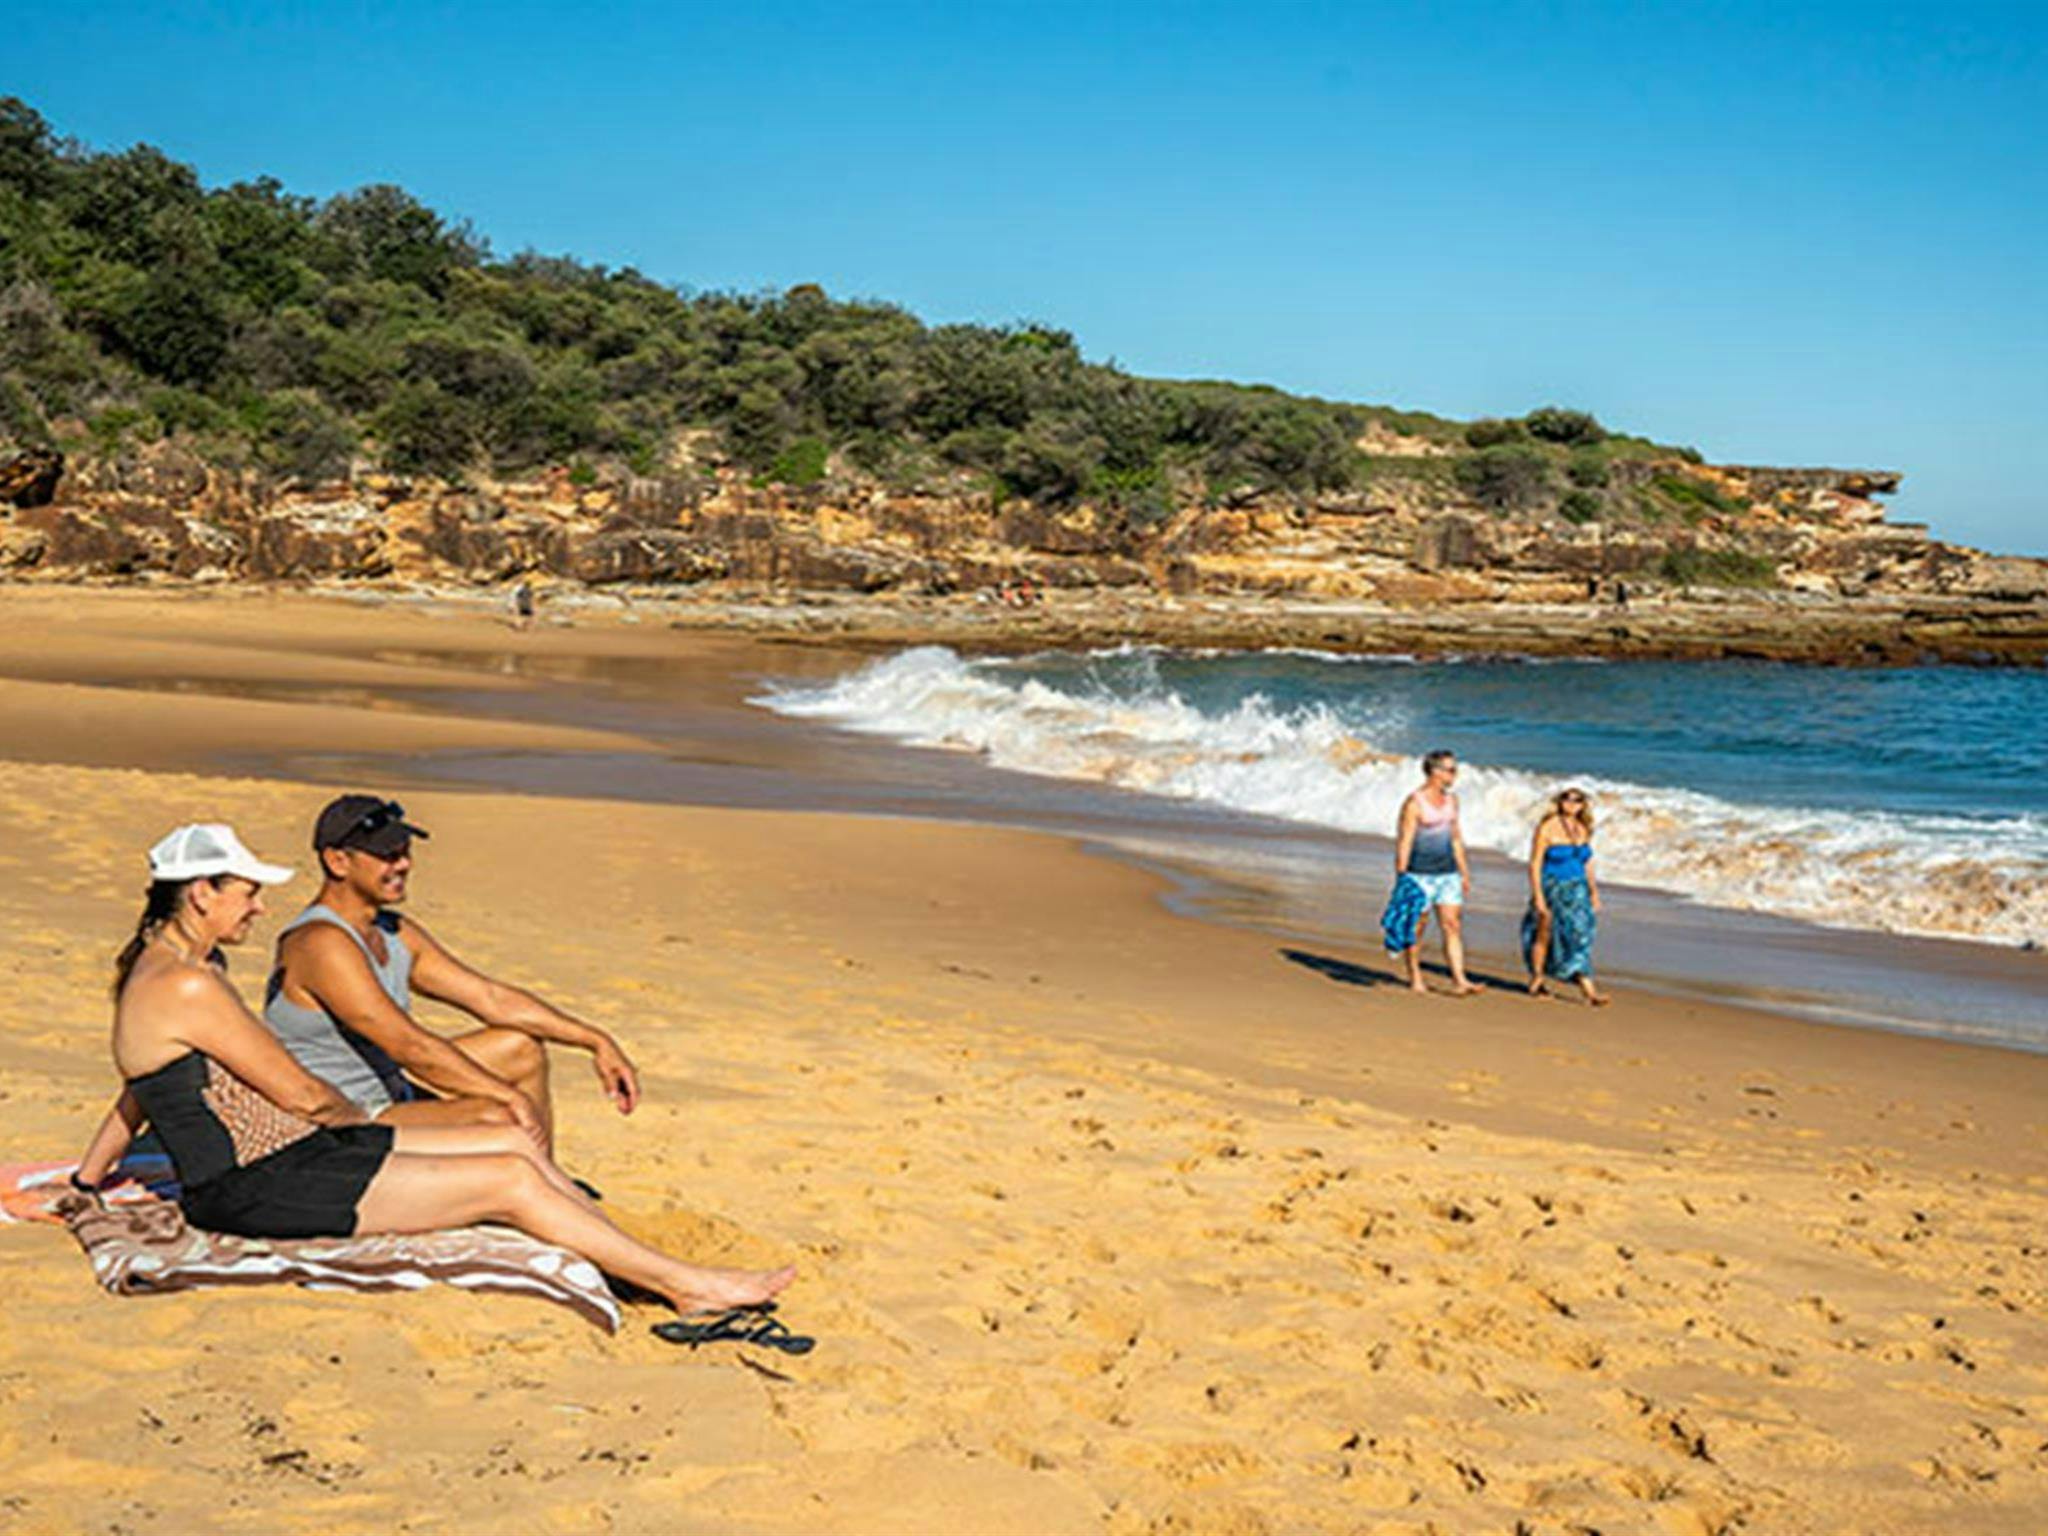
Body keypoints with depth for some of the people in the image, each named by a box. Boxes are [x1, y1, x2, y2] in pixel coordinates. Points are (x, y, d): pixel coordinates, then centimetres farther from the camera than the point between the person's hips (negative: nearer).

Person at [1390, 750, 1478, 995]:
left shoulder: (1451, 800, 10)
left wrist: (1464, 872, 19)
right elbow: (1403, 842, -12)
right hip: (1419, 874, -6)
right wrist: (1400, 879, -15)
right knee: (1417, 927, 4)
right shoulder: (1414, 803, -11)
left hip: (1447, 872, 6)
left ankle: (1459, 981, -5)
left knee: (1453, 925, -2)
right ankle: (1415, 978, 18)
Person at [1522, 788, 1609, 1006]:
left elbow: (1587, 864, 15)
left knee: (1580, 937, -3)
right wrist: (1538, 897, -16)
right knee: (1544, 935, 8)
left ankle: (1588, 990, -7)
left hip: (1577, 890, 5)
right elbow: (1534, 864, -12)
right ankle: (1536, 979, 26)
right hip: (1552, 889, -5)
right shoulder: (1547, 828, -10)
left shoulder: (1582, 830, 7)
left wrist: (1594, 893, 12)